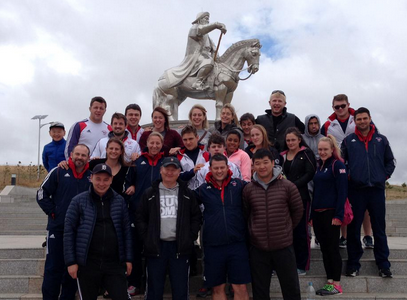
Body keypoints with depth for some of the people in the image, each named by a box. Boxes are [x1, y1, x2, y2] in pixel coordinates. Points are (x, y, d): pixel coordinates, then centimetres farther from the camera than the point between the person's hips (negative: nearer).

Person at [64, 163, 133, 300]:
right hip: (87, 264, -1)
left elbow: (126, 231, 8)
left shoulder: (119, 201, 6)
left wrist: (128, 259, 5)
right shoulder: (78, 201, -1)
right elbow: (69, 232, -1)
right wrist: (71, 262, -5)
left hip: (115, 263, 1)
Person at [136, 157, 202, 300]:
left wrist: (190, 237, -1)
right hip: (156, 245, 0)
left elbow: (196, 217, 9)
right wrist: (146, 237, -3)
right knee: (154, 288, 8)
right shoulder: (150, 193, 5)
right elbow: (140, 217, 6)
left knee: (181, 288, 6)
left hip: (180, 246, 1)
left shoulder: (187, 194, 8)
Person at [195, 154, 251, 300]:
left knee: (241, 288, 5)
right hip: (213, 246, 1)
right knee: (217, 288, 13)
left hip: (238, 244, -1)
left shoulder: (239, 185, 1)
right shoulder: (203, 189, 3)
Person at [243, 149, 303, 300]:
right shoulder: (248, 189, -3)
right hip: (258, 248, 1)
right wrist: (255, 231, 7)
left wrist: (287, 228, 10)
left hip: (284, 246, -1)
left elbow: (298, 210, 6)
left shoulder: (287, 186, -6)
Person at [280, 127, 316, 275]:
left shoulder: (306, 153, 0)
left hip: (301, 197, -4)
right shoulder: (282, 155, 15)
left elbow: (310, 173, -8)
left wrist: (293, 185, -15)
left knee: (301, 231, 1)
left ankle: (302, 265, 11)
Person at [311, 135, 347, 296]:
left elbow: (342, 191, -13)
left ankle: (336, 284, 7)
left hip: (330, 213, -7)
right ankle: (329, 282, 17)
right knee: (324, 248, 9)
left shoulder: (337, 165, -7)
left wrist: (339, 215, -18)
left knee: (333, 248, -1)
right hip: (317, 213, 7)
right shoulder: (319, 166, 16)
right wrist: (312, 215, 15)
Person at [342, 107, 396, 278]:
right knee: (353, 229, 5)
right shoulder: (348, 140, 5)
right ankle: (353, 264, 16)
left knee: (379, 229, 8)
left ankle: (383, 264, 18)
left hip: (377, 190, 1)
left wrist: (384, 176, 4)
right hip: (356, 191, -1)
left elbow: (390, 162, 15)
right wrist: (347, 176, -3)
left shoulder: (381, 140, 9)